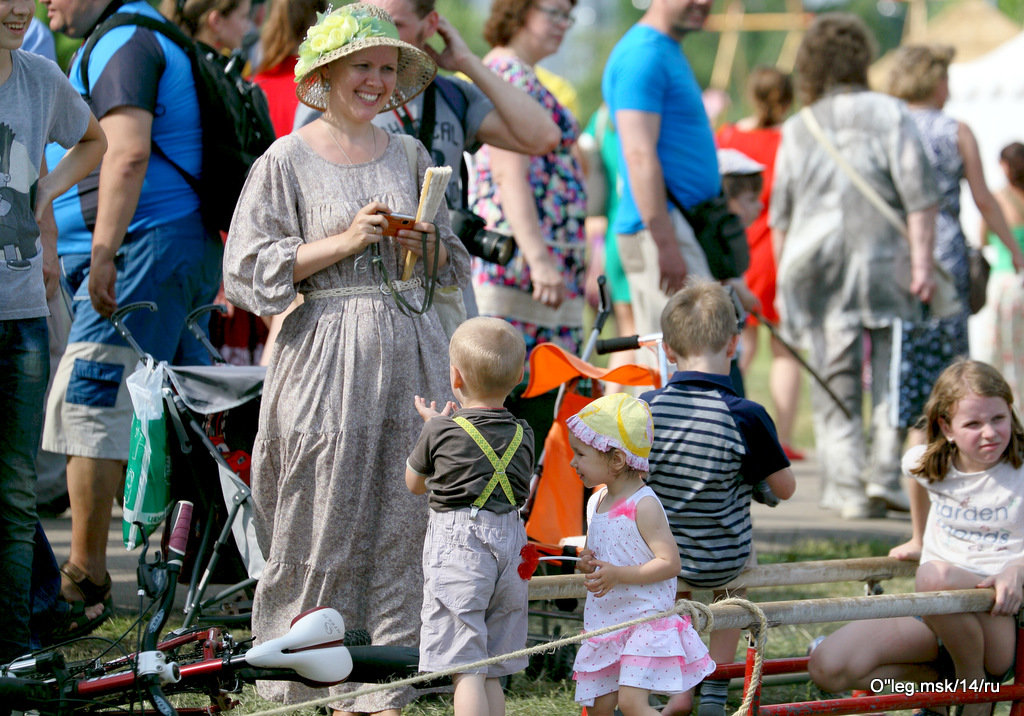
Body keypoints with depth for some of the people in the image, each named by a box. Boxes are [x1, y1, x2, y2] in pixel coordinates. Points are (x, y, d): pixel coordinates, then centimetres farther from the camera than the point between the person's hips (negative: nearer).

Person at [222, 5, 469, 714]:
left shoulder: (409, 156, 13)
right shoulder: (286, 162, 0)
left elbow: (452, 262, 21)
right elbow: (250, 270, -6)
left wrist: (425, 245, -2)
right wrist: (344, 241, -12)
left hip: (410, 351, 4)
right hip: (326, 355, -4)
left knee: (401, 522, 0)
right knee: (325, 523, -3)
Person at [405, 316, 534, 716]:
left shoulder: (442, 431, -6)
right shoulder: (522, 435, 6)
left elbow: (415, 484, 10)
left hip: (458, 545, -5)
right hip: (510, 546, 5)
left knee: (466, 669, -8)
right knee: (491, 674, 13)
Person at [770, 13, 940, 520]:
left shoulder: (797, 129, 7)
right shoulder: (889, 114, -1)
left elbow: (780, 215, 11)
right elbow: (918, 194, -8)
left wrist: (783, 279, 19)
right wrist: (922, 262, -7)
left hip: (815, 265, 2)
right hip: (882, 261, -2)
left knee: (834, 381, 6)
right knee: (891, 376, 9)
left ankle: (848, 487, 0)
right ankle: (885, 473, 0)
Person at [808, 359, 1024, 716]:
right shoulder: (927, 464, 6)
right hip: (934, 618, 5)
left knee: (937, 576, -40)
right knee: (828, 667, -15)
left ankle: (975, 685, -12)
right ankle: (940, 676, 7)